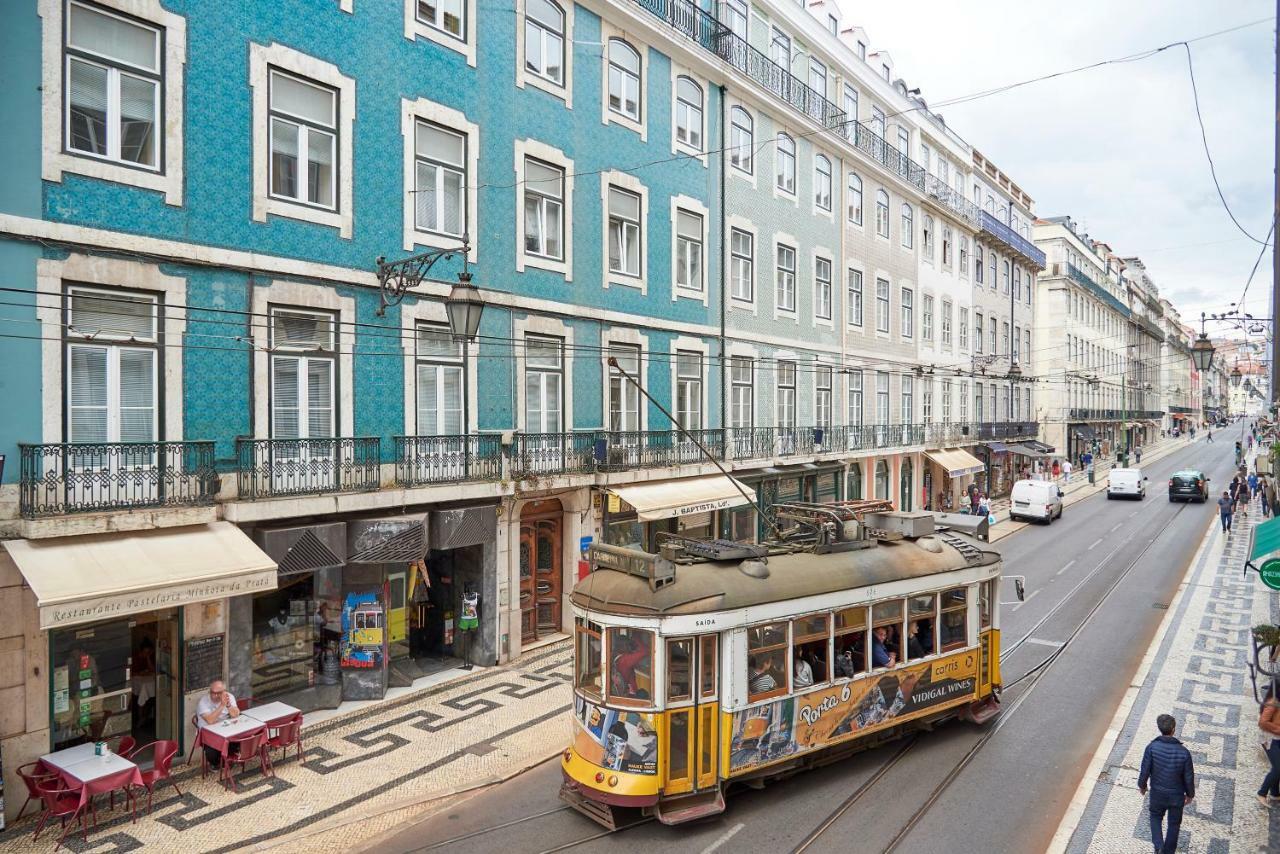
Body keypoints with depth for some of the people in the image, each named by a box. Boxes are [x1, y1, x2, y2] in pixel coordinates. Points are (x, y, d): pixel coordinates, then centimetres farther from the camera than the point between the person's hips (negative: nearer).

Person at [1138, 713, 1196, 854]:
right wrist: (1190, 794, 9)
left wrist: (1142, 785, 6)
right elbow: (1189, 777, -11)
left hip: (1157, 793, 0)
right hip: (1177, 795, 0)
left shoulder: (1152, 747, -23)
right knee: (1174, 823, 23)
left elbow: (1145, 770, -15)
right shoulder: (1184, 752, -23)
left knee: (1156, 817, 26)